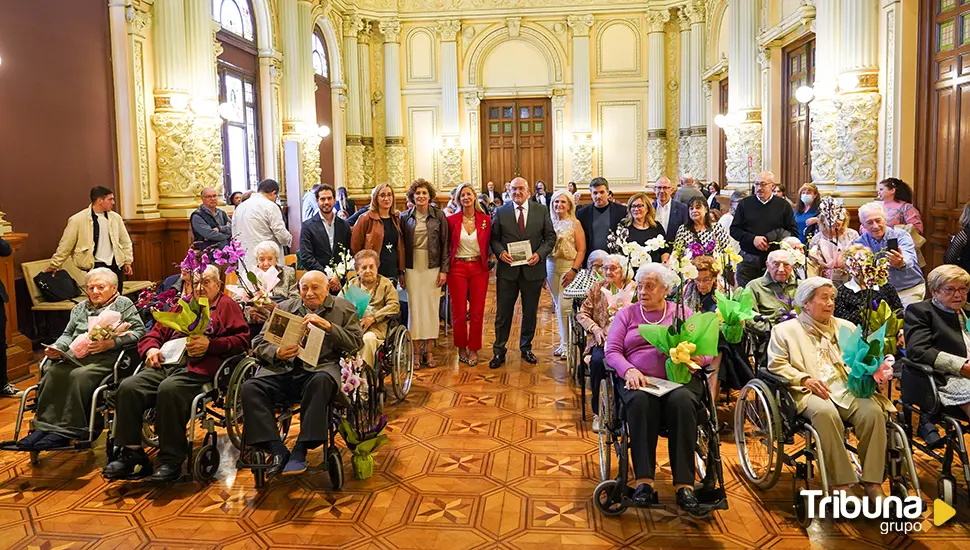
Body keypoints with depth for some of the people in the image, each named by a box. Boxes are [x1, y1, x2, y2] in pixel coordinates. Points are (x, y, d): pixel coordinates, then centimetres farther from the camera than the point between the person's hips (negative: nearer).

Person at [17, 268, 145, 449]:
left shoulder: (124, 304, 10)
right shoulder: (80, 308, 31)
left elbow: (139, 332, -3)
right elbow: (68, 334, 27)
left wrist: (110, 343, -16)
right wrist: (56, 348, 5)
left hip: (106, 358, -5)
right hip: (75, 356, 6)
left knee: (79, 376, -33)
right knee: (53, 372, -26)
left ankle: (65, 432, -30)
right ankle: (44, 426, -26)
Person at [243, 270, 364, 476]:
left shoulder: (344, 309, 15)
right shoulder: (284, 308, 21)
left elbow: (357, 343, 2)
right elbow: (259, 343, 14)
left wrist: (328, 326, -11)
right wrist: (276, 353, -9)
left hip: (320, 368, -3)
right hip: (283, 368, 3)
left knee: (321, 381, -38)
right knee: (250, 387, -25)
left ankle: (300, 451, -30)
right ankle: (277, 450, -22)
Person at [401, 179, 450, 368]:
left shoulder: (439, 216, 2)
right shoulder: (405, 217, 4)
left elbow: (445, 244, 2)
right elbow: (401, 245, 5)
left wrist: (444, 269, -4)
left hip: (433, 268, 0)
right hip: (412, 268, 1)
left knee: (431, 307, 2)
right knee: (414, 307, 0)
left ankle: (428, 351, 11)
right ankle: (416, 350, 8)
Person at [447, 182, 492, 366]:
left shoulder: (486, 220, 1)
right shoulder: (452, 220, -3)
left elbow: (488, 246, 10)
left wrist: (488, 262, 1)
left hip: (479, 268, 1)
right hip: (457, 268, -1)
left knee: (477, 312, 3)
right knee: (459, 312, 3)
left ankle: (474, 349, 16)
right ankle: (461, 348, 20)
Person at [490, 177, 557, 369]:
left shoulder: (541, 210, 2)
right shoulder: (501, 212, 1)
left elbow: (550, 236, 3)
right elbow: (494, 238, 3)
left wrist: (540, 254, -13)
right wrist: (500, 252, -16)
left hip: (532, 268, 1)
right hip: (507, 269, -1)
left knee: (530, 312, 13)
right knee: (503, 313, 4)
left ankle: (526, 348, 30)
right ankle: (499, 352, 15)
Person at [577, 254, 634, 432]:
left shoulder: (635, 288, 7)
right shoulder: (597, 288, 15)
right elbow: (582, 313, 14)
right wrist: (595, 328, -4)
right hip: (603, 339, 2)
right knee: (597, 360, -30)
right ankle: (598, 412, -14)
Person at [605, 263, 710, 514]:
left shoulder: (684, 313, 18)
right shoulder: (626, 314, 17)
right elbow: (612, 351, 6)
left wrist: (699, 358, -14)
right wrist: (629, 370, -14)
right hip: (639, 380, 0)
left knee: (681, 401, -35)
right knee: (640, 401, -35)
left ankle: (684, 484, -31)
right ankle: (644, 481, -34)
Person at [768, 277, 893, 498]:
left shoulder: (846, 327, 27)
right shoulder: (786, 330, 12)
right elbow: (776, 365, 2)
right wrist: (805, 380, -13)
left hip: (848, 388, 4)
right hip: (810, 392, -4)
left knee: (873, 411, -28)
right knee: (826, 412, -37)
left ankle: (873, 484, -21)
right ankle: (842, 485, -30)